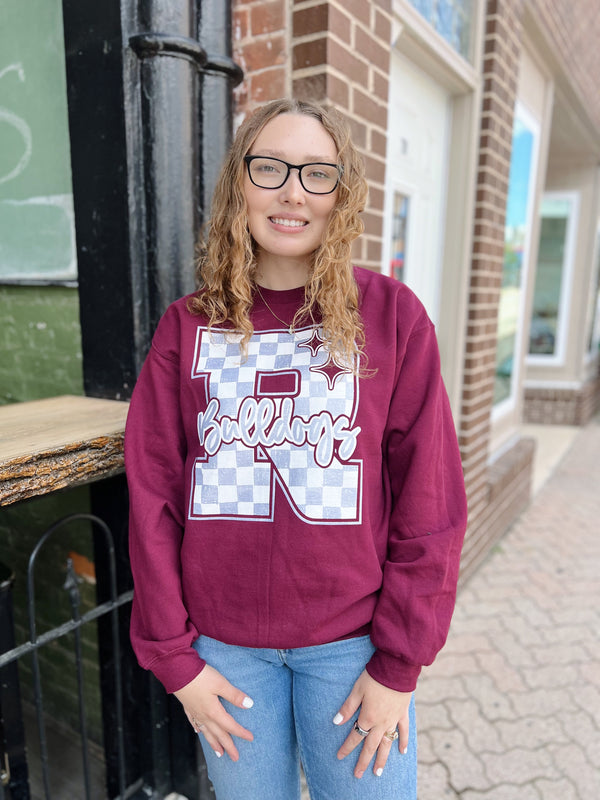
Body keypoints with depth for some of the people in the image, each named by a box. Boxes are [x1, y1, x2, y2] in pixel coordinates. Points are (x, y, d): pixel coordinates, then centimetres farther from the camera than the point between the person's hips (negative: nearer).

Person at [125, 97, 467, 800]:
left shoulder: (393, 314, -6)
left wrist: (399, 662, -6)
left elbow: (429, 499, -6)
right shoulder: (188, 326, -2)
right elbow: (153, 497, -1)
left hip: (351, 642, -1)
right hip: (223, 646, 2)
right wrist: (174, 656, -2)